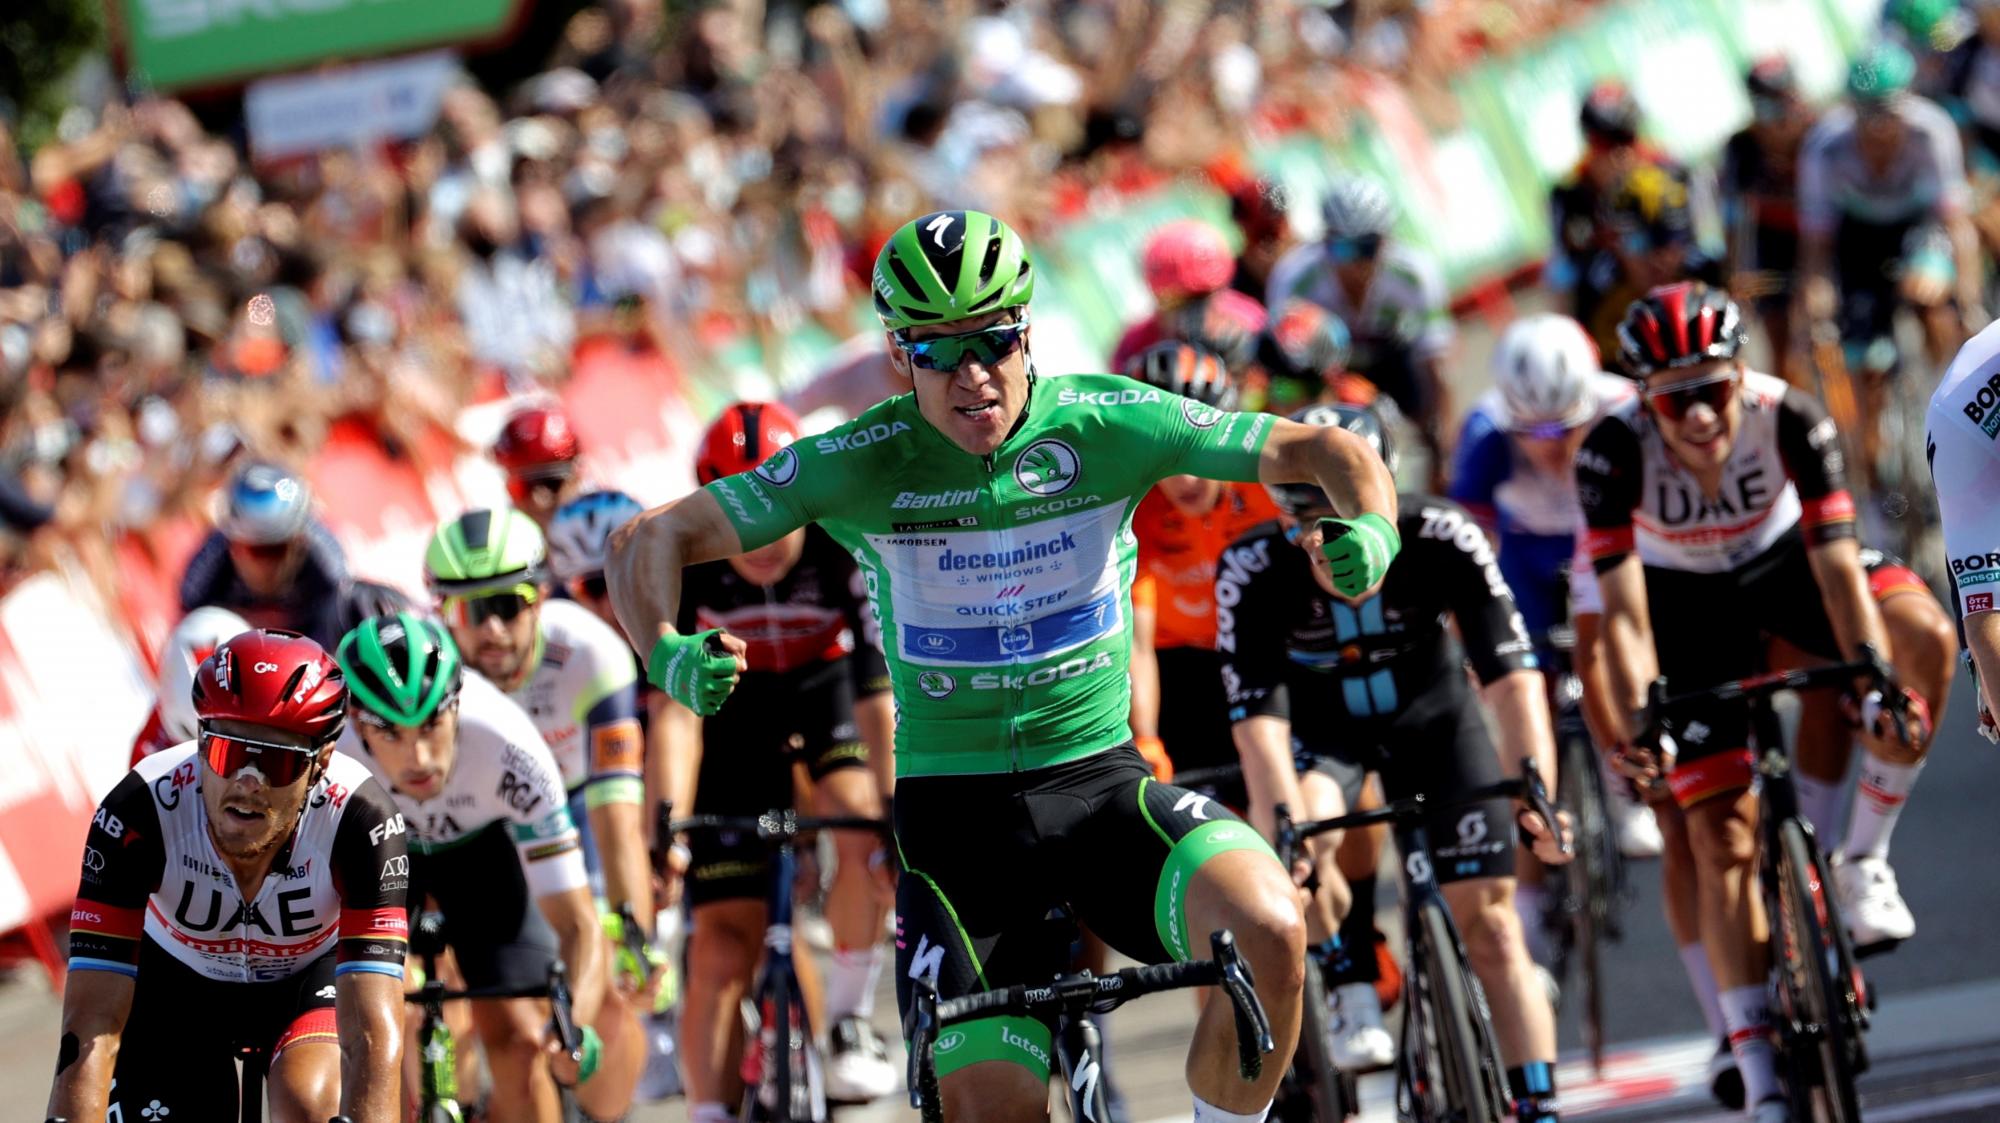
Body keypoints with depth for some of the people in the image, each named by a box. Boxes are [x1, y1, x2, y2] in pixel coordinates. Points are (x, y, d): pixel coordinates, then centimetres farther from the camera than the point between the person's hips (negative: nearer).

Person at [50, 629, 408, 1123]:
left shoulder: (359, 818, -36)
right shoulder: (139, 812, -35)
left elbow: (373, 1038, -41)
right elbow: (91, 1034, -37)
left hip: (311, 976, -1)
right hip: (178, 980, 1)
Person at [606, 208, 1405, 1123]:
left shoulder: (1104, 423, -8)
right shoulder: (861, 465, -9)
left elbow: (1324, 451, -6)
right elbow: (649, 541, -8)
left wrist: (1371, 531, -28)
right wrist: (667, 654, -29)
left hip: (1100, 777, 0)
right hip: (953, 801, 0)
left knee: (1267, 927, -28)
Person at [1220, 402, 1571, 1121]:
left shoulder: (1441, 539, -31)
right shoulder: (1253, 571, -31)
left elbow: (1511, 676, -34)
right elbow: (1257, 718, -35)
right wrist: (1285, 826, -50)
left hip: (1431, 716, 1)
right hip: (1319, 728, 0)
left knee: (1489, 921, -5)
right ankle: (1351, 997, -9)